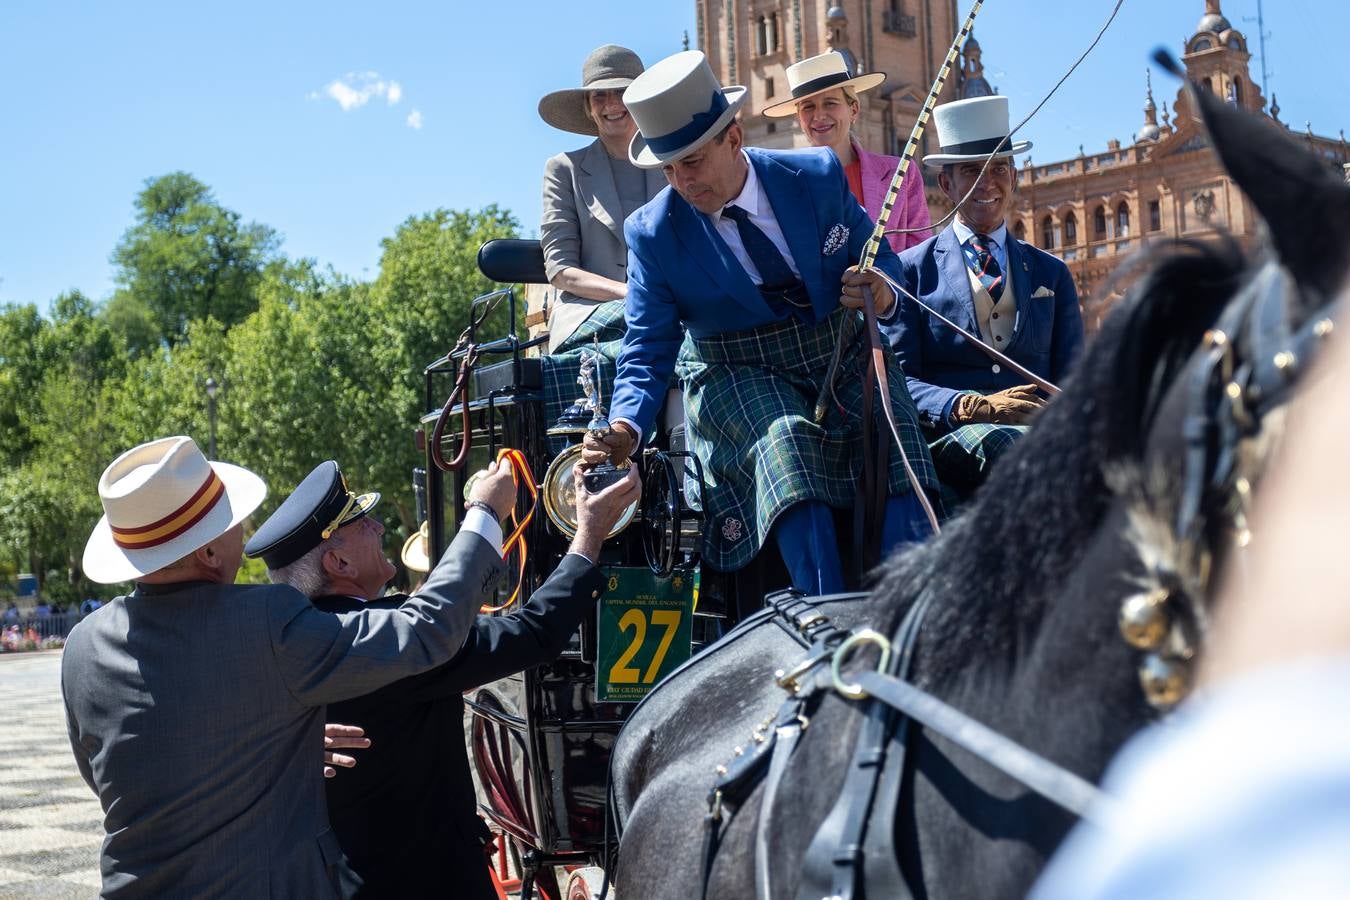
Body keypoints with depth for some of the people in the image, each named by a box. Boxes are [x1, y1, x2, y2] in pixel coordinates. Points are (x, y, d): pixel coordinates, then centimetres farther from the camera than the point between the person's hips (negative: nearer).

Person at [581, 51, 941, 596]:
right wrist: (625, 428, -23)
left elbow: (881, 260, 9)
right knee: (785, 442, -34)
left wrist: (883, 295, -17)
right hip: (739, 377, -2)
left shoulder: (818, 175, -1)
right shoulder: (654, 232, -5)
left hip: (841, 355, 2)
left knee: (900, 451, -27)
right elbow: (648, 347, -4)